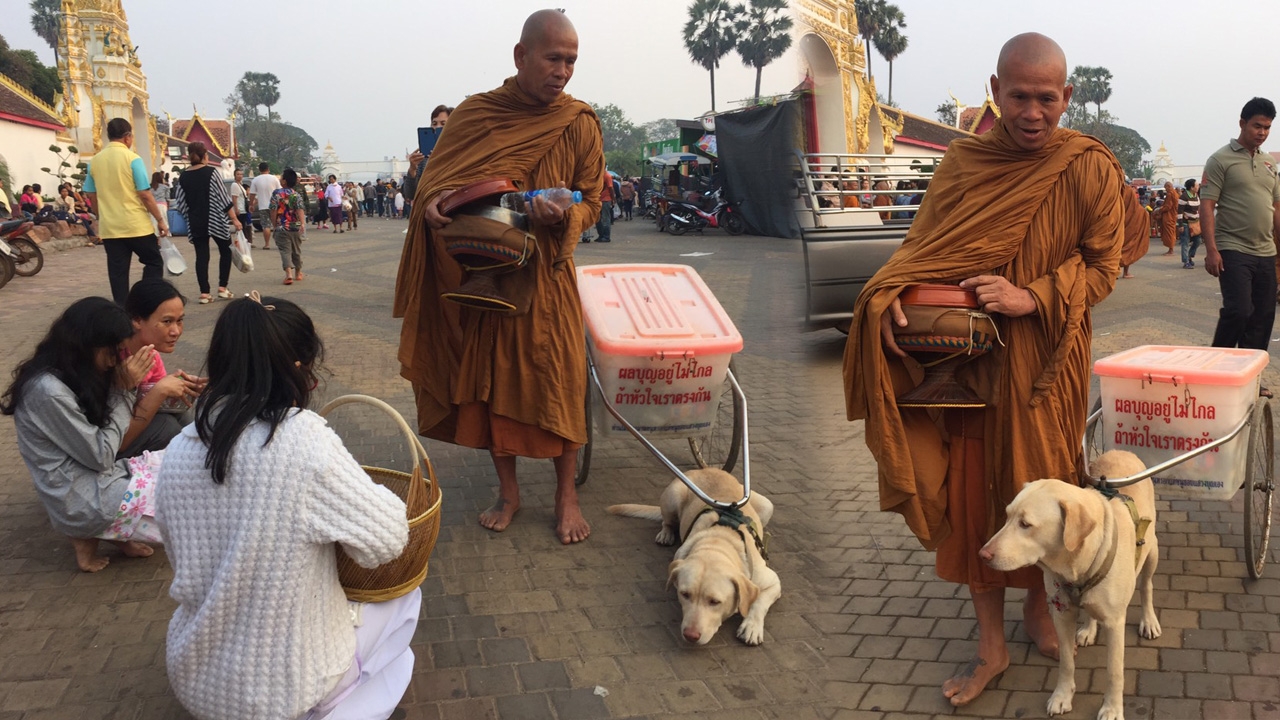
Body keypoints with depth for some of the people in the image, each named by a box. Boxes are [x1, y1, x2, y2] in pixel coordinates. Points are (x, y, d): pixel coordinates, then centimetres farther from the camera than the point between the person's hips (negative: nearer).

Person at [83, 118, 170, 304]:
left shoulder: (94, 161, 6)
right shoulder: (132, 158, -9)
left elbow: (91, 195, 12)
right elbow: (145, 194, -12)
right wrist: (160, 220, -4)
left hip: (109, 227, 4)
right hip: (136, 225, -4)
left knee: (117, 273, 6)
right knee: (153, 263, 11)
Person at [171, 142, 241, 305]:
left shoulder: (183, 176, 4)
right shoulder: (212, 172, -8)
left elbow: (179, 202, 5)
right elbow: (223, 198, -10)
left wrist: (188, 221, 17)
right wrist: (234, 219, -6)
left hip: (195, 223, 3)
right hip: (215, 220, -3)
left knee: (201, 256, 5)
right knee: (225, 251, 13)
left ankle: (204, 293, 0)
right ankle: (222, 288, 7)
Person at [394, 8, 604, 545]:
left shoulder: (578, 124, -3)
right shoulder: (473, 114, 0)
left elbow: (592, 201, 2)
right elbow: (436, 175, 6)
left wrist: (563, 217, -21)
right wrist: (432, 202, -17)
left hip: (546, 276, -1)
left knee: (556, 380, 0)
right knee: (488, 379, 7)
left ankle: (566, 494, 18)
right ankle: (507, 490, 25)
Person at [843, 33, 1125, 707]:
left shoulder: (1089, 168, -6)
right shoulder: (963, 160, 0)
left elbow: (1101, 269, -5)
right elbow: (923, 246, 2)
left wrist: (1031, 298, -21)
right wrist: (888, 295, -18)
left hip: (1045, 363, -1)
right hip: (969, 356, 2)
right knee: (971, 491, 4)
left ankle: (1037, 608, 41)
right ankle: (991, 645, 21)